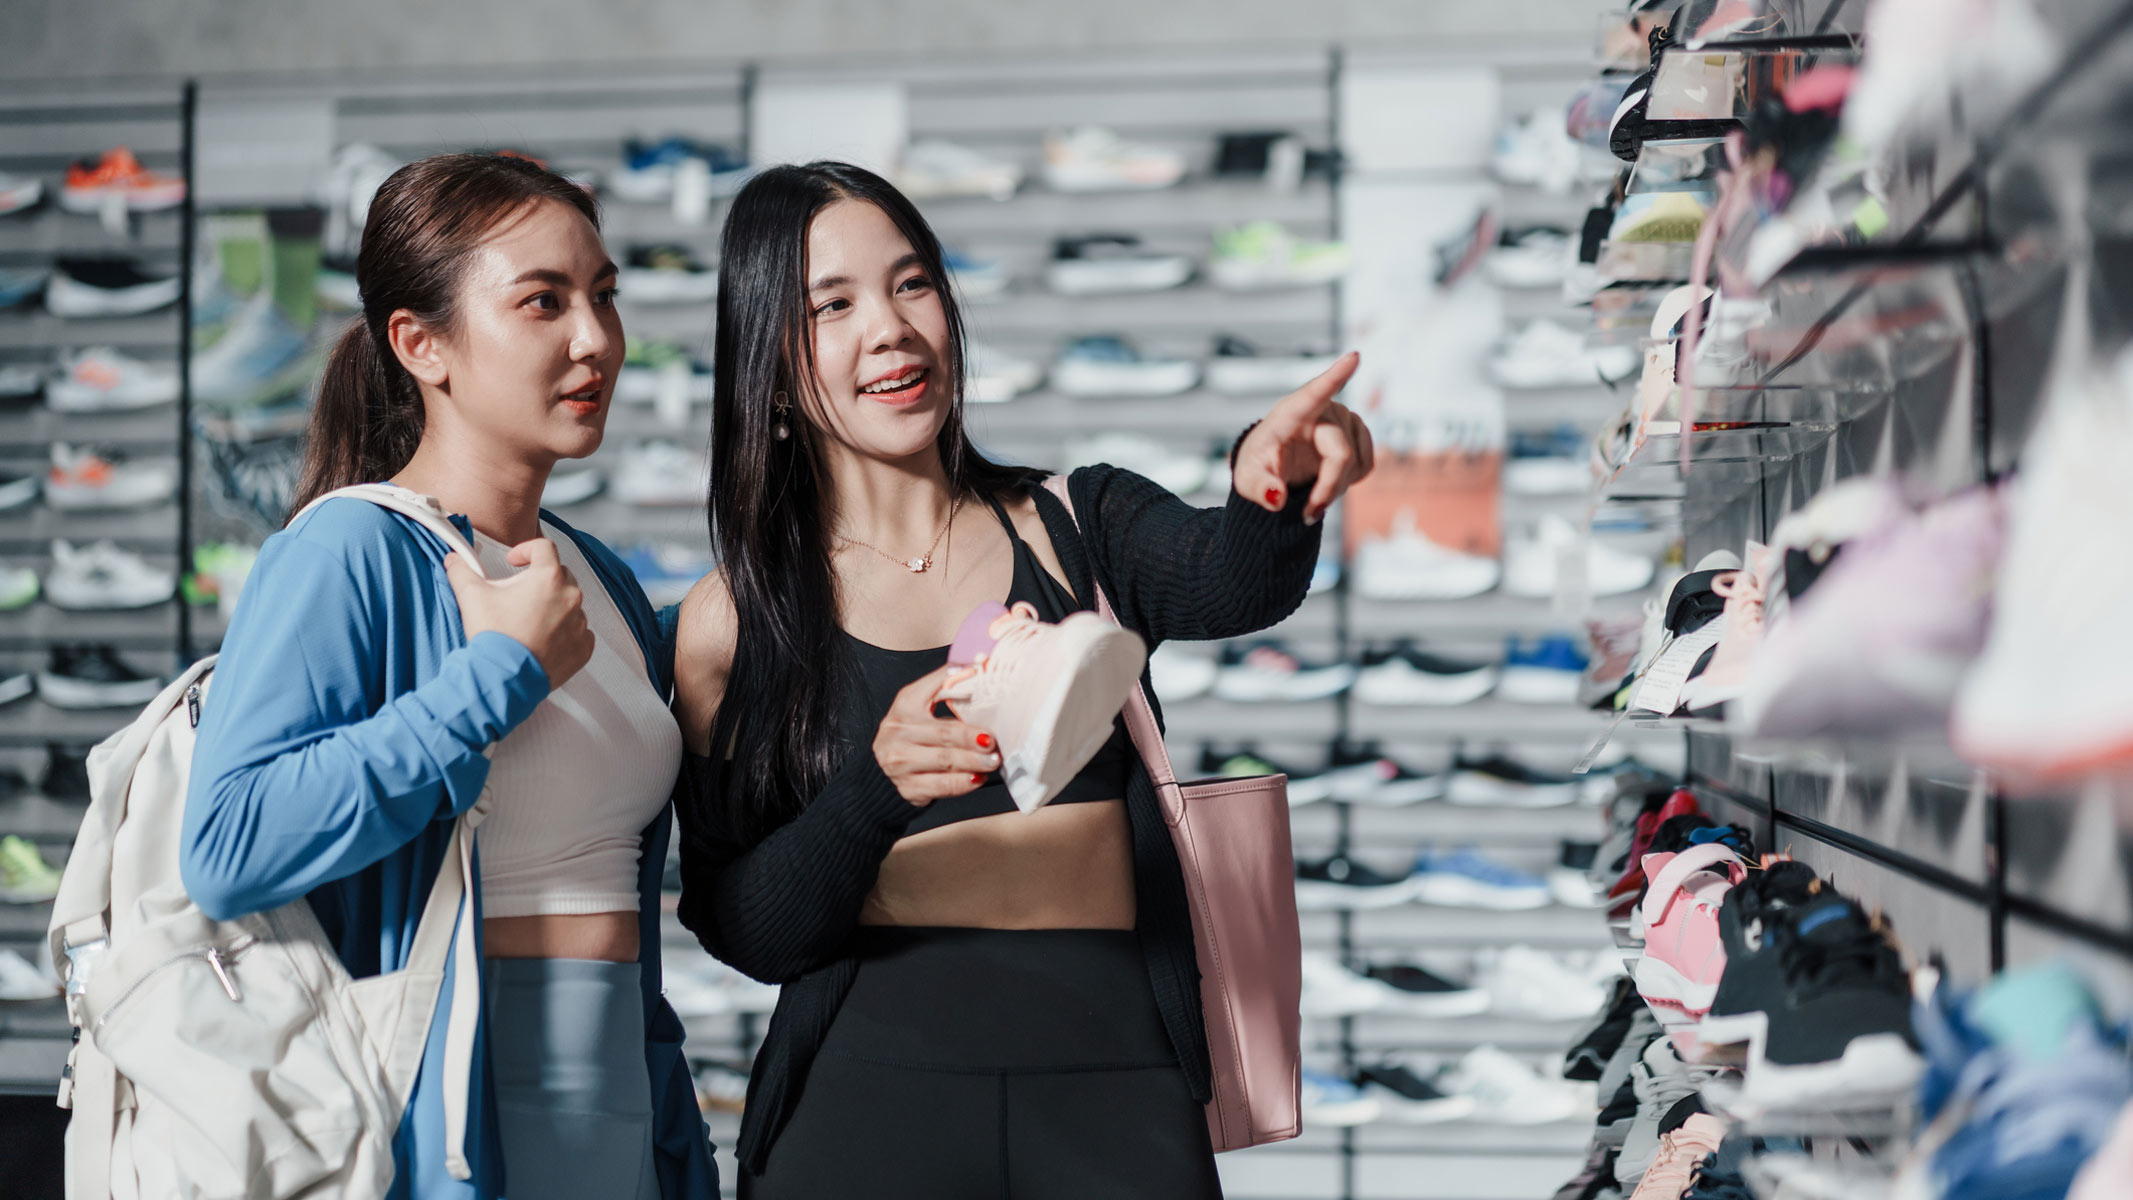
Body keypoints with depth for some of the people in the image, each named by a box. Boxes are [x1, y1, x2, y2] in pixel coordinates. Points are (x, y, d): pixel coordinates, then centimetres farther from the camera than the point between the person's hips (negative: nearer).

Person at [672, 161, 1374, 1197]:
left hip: (1114, 1083, 1)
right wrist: (875, 788, -20)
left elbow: (1231, 581, -15)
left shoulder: (1077, 529, 7)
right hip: (866, 1101, -1)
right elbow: (746, 934, -3)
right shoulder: (733, 624, 3)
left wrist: (1275, 490, -37)